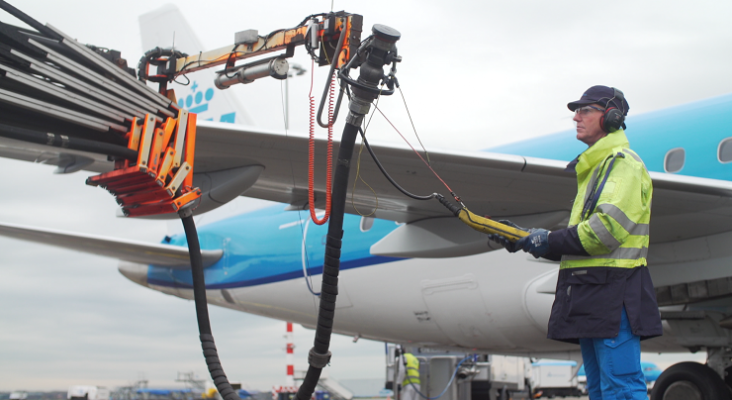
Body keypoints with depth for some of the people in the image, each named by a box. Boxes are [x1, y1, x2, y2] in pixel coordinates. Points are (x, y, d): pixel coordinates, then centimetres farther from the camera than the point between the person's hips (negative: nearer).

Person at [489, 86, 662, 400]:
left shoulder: (624, 163, -6)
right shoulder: (595, 169, 25)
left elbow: (606, 229, -20)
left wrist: (549, 241, -13)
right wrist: (523, 238, 14)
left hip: (614, 293, -10)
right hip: (592, 299, 10)